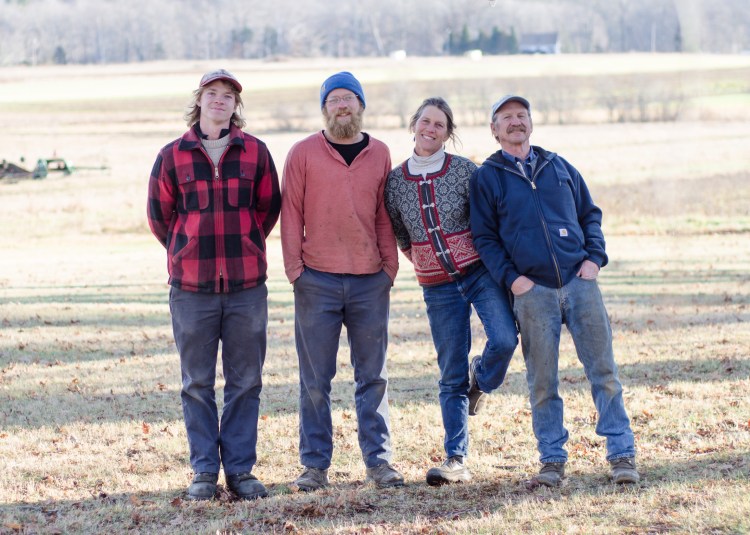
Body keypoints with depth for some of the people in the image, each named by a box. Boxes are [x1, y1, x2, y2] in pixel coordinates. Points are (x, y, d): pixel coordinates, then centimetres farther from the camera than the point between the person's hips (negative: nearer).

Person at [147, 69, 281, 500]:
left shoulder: (256, 152, 4)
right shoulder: (173, 156, 2)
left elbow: (269, 207, 14)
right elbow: (159, 214, 11)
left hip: (247, 286, 1)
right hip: (192, 287, -1)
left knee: (245, 382, 4)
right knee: (198, 384, 4)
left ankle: (240, 468, 11)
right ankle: (204, 470, 10)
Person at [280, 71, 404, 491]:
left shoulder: (379, 154, 9)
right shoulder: (304, 153, 1)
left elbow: (384, 216, 11)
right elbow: (291, 212, 1)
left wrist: (390, 266, 4)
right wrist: (294, 267, -5)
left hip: (371, 282, 2)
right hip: (317, 282, -2)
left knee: (373, 374, 6)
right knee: (315, 378, 2)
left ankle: (378, 460, 11)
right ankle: (315, 464, 7)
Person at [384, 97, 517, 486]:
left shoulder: (464, 171, -6)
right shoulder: (396, 180, 1)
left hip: (481, 273, -1)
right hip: (439, 288, 1)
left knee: (503, 340, -22)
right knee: (451, 376, 1)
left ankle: (481, 380, 13)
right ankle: (456, 460, 5)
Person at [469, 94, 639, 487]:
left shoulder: (559, 167, 16)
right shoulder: (486, 177, 7)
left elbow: (590, 215, 19)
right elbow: (484, 237, 5)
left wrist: (594, 258, 3)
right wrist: (510, 277, -8)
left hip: (579, 281, 2)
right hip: (532, 289, -2)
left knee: (602, 369, -2)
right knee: (542, 380, -1)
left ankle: (622, 454, 3)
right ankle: (552, 460, 9)